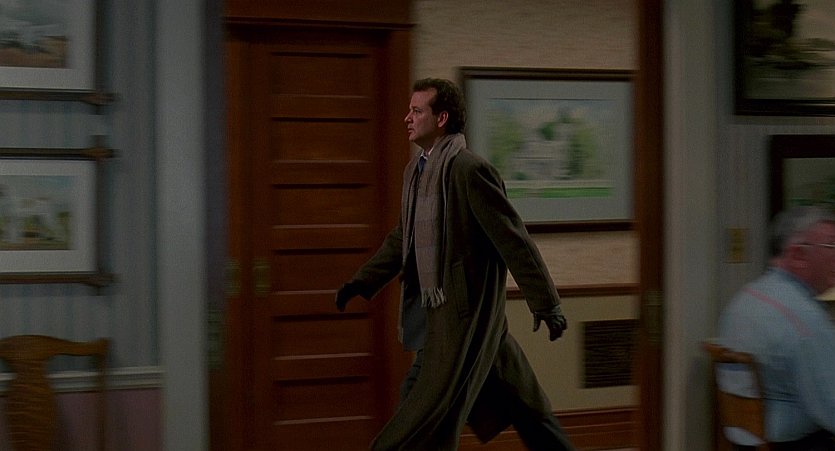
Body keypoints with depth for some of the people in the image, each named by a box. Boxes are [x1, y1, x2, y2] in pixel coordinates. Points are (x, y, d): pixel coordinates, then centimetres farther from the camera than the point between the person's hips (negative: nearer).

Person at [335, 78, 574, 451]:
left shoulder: (468, 169, -17)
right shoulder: (416, 170, 11)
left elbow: (513, 238, -17)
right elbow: (402, 237, 22)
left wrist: (545, 303, -16)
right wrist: (362, 282, 16)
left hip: (463, 313, -9)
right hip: (440, 311, 9)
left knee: (428, 407, -3)